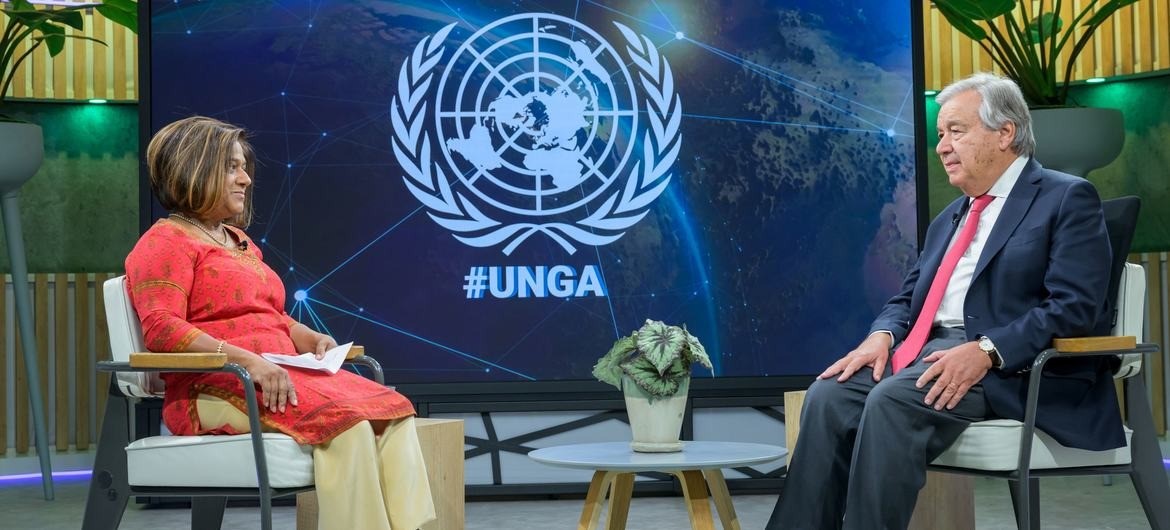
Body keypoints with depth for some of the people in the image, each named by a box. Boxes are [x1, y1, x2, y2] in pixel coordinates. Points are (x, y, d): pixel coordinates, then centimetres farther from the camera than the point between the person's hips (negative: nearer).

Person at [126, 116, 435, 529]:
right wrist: (246, 360, -25)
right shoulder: (166, 242, -1)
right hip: (218, 390, -9)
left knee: (393, 413, -16)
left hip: (278, 378, 9)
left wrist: (311, 339, 8)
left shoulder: (240, 242, 28)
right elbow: (162, 329, -15)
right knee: (347, 421, -31)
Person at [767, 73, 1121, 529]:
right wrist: (882, 336, -2)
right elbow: (907, 298, 23)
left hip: (1013, 366, -7)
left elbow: (1074, 307, -11)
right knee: (828, 396, -20)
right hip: (928, 351, 7)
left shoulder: (1067, 199, 2)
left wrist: (986, 351, -24)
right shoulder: (949, 219, 27)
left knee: (893, 399, -33)